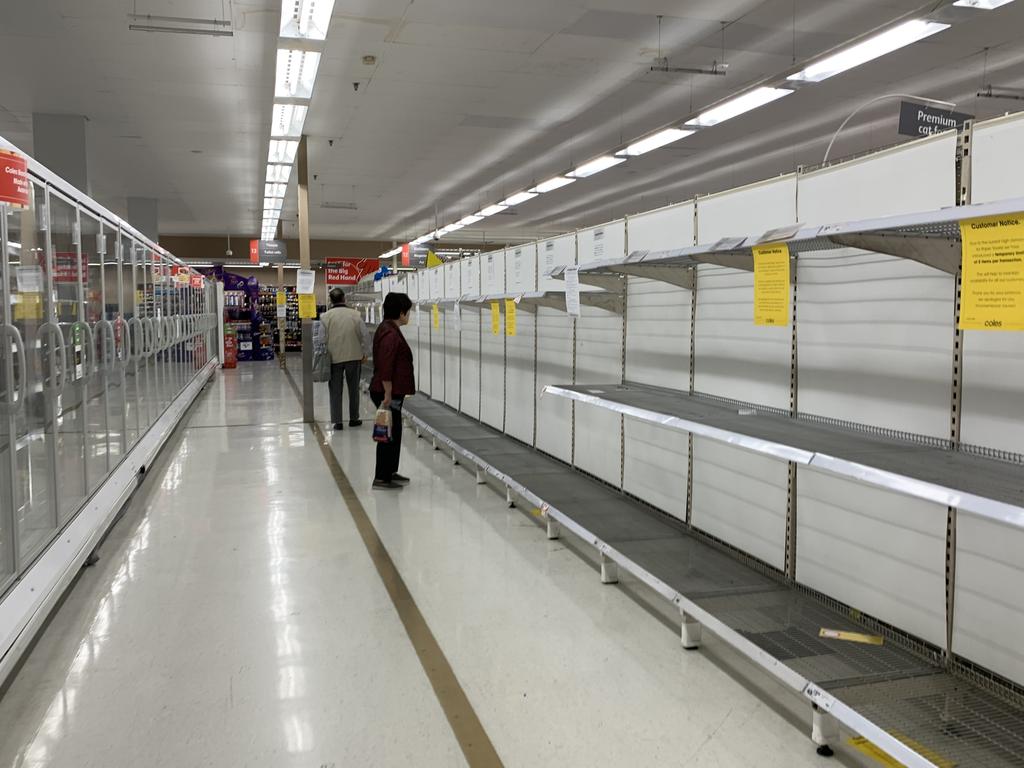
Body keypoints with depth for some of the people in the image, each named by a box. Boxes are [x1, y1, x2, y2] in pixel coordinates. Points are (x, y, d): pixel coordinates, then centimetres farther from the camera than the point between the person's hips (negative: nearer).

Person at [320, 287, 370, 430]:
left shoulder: (325, 317, -8)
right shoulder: (355, 314, -6)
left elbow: (322, 339, -5)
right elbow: (364, 335, -2)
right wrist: (365, 353, 11)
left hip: (334, 358, -1)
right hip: (354, 357, 1)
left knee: (336, 391, 7)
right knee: (354, 389, 14)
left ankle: (337, 421, 7)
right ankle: (354, 418, 22)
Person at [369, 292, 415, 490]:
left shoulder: (388, 329, 13)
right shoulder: (391, 334, -20)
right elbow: (386, 367, -25)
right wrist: (388, 395, -23)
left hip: (391, 392, 10)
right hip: (388, 393, -10)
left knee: (393, 433, 18)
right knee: (389, 434, -2)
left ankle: (390, 472, 28)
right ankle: (381, 478, 5)